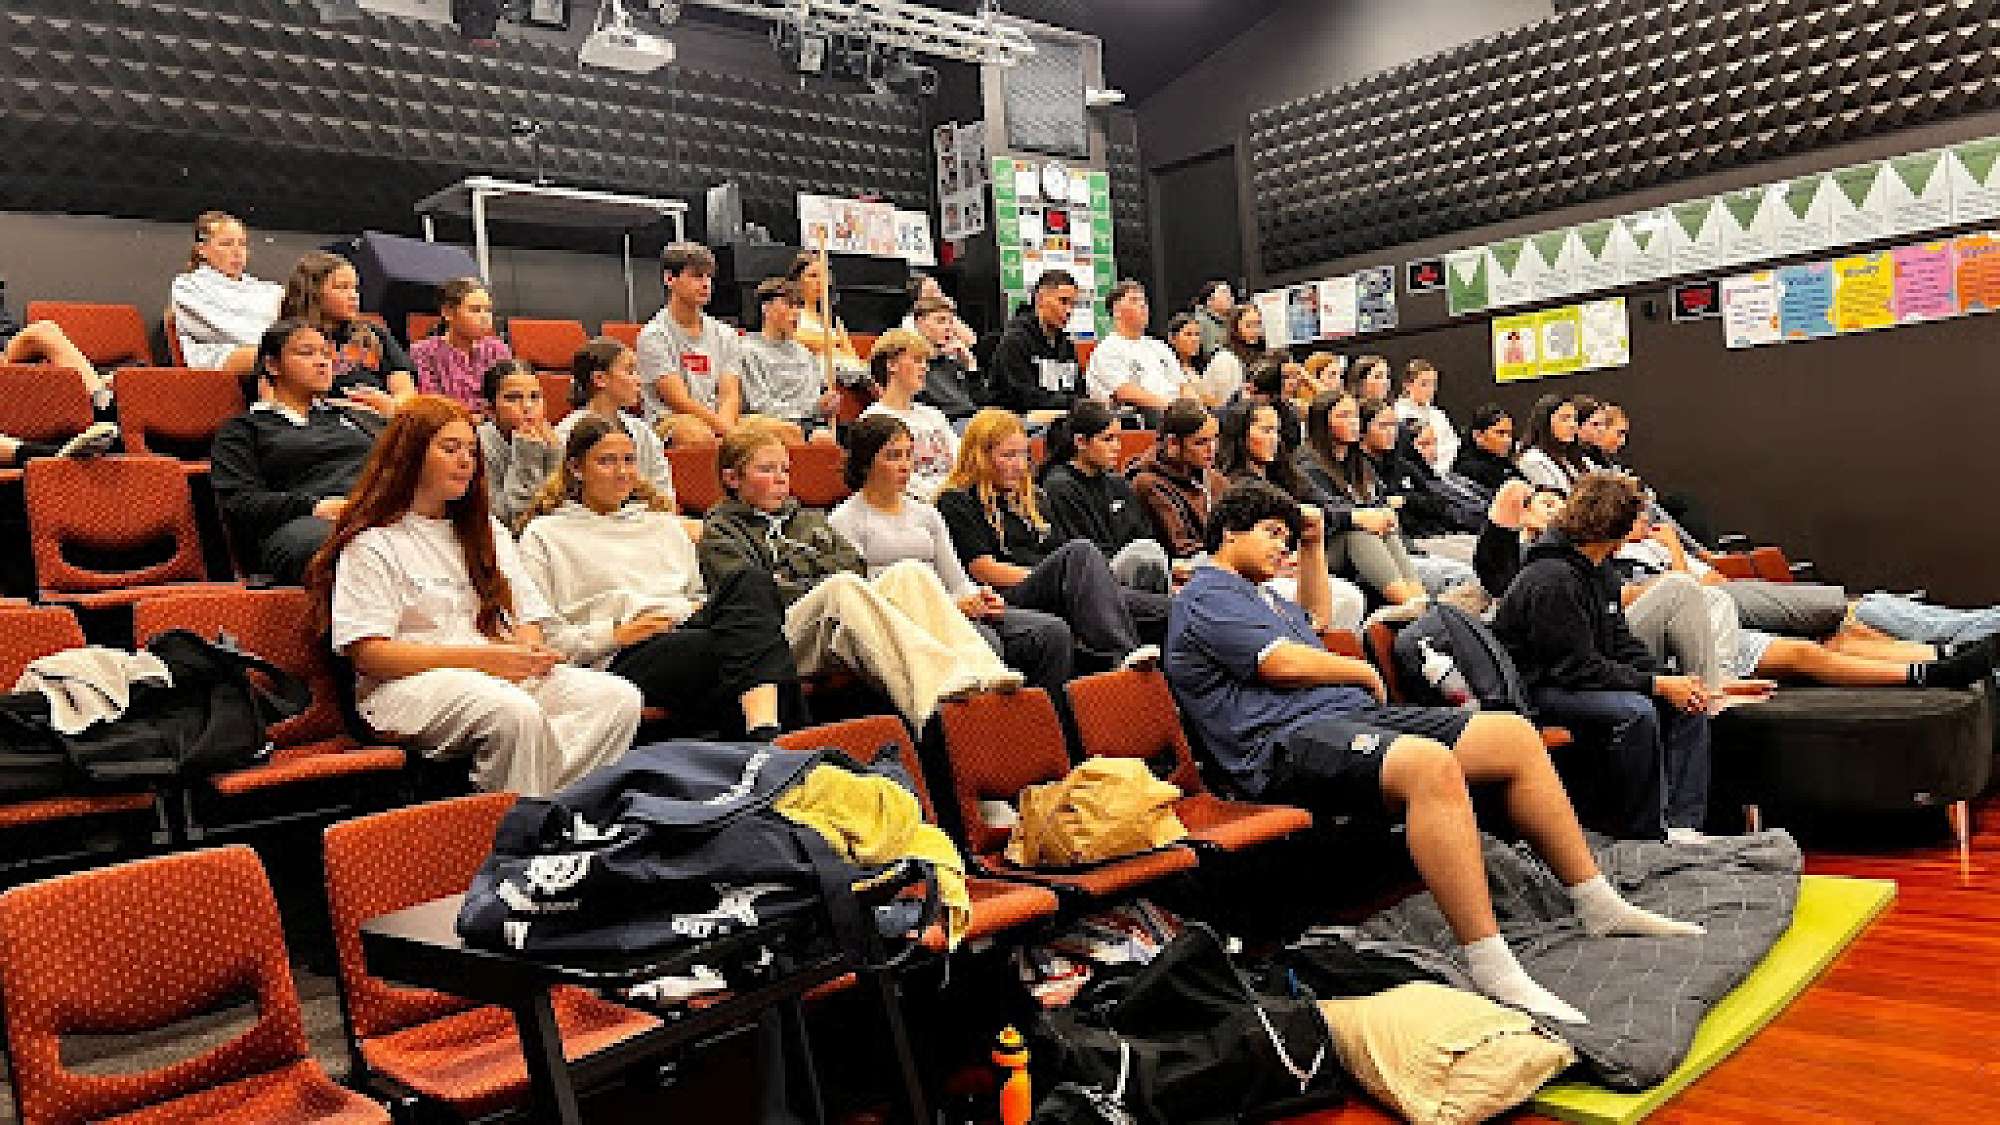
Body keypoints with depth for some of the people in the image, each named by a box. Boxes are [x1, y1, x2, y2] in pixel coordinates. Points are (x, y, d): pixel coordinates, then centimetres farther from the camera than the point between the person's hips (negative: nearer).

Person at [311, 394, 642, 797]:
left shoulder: (488, 533, 27)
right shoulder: (372, 544, 4)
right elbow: (368, 653, -7)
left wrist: (531, 651, -5)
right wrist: (478, 657, -16)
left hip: (505, 674, 6)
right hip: (412, 684, -6)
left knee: (620, 698, -24)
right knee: (516, 713, -39)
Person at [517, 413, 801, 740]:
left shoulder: (663, 523, 32)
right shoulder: (545, 535, 15)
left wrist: (701, 609, 9)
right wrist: (616, 634, -7)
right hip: (619, 662, -5)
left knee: (752, 581, -31)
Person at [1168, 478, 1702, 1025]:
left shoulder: (1257, 593, 29)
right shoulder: (1206, 597, -2)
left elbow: (1314, 618, 50)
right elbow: (1283, 663, -13)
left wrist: (1313, 547, 36)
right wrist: (1364, 672, 5)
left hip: (1356, 715, 11)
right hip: (1289, 743, -10)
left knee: (1515, 735, 1)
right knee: (1430, 763, -38)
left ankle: (1598, 904, 9)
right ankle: (1492, 969, -39)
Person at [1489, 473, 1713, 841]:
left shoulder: (1600, 571, 11)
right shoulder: (1551, 579, -21)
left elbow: (1620, 641, 12)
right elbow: (1578, 667, -23)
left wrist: (1668, 680, -4)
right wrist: (1656, 684, -21)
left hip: (1585, 680, 10)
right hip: (1536, 690, -10)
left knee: (1688, 707, -1)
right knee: (1635, 711, -31)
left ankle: (1683, 826, -4)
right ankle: (1643, 833, -15)